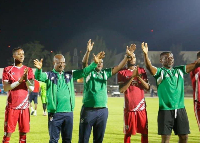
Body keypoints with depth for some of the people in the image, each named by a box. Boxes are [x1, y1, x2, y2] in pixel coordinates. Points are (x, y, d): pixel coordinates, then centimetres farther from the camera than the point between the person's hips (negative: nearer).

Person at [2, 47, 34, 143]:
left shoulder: (28, 70, 8)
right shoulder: (8, 70, 2)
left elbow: (32, 88, 1)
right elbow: (5, 88, -8)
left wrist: (26, 79, -17)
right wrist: (19, 81, -18)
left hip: (24, 106, 2)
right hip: (11, 106, -2)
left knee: (23, 133, 4)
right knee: (8, 133, -4)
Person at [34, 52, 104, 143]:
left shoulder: (69, 75, 13)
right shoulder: (49, 75, -1)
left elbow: (83, 72, 12)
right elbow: (39, 77, -19)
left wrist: (95, 63, 1)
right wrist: (39, 69, -41)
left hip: (69, 112, 5)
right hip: (55, 114, -4)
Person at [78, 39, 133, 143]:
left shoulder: (105, 73, 12)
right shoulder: (88, 72, 1)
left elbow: (119, 67, 5)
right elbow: (84, 63, -17)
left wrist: (127, 56, -8)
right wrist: (88, 51, -34)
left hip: (102, 110, 4)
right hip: (88, 110, -4)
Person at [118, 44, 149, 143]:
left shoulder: (142, 71, 8)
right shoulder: (122, 72, 0)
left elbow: (147, 87, 0)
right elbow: (121, 90, -11)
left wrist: (138, 76, -13)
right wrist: (132, 77, -16)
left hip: (141, 107, 2)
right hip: (129, 107, -2)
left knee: (145, 132, 3)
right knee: (128, 133, 2)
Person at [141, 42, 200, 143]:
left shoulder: (180, 70, 11)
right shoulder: (159, 72, -3)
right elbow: (149, 67, -23)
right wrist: (145, 54, -40)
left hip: (180, 109, 4)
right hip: (165, 110, -4)